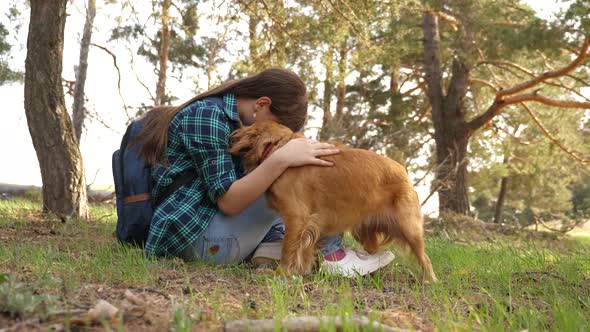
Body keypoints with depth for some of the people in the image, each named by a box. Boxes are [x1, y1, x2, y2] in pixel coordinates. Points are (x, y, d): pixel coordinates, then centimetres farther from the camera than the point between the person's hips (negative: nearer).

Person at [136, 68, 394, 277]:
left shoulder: (223, 116, 17)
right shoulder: (207, 115, -13)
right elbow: (227, 201, -20)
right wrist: (282, 159, -29)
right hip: (193, 238, -10)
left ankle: (272, 244, -3)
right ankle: (331, 254, -4)